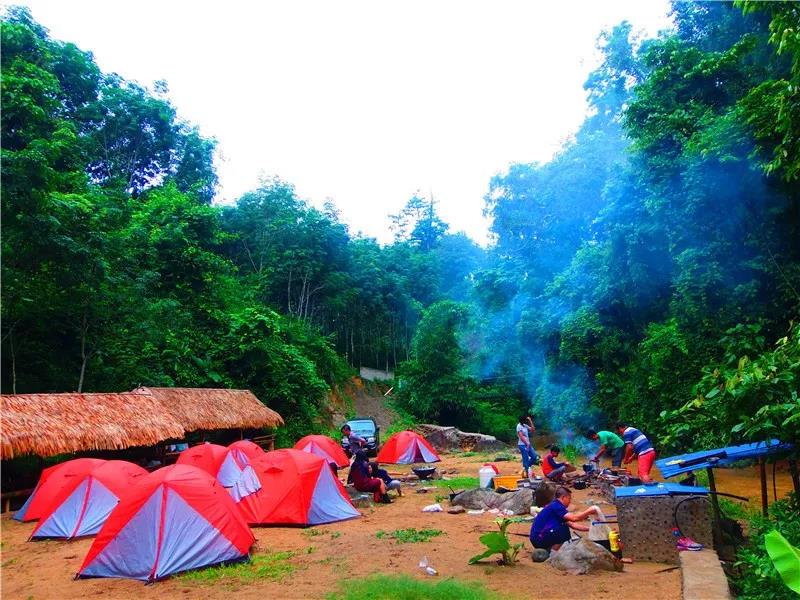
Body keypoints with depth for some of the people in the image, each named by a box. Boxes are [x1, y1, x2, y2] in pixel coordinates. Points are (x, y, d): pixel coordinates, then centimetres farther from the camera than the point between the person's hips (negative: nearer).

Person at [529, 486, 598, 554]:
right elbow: (574, 518, -24)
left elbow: (572, 524, 18)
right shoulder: (556, 506, -15)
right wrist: (589, 511, -12)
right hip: (538, 538, -10)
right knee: (564, 530, -19)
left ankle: (547, 550, 11)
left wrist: (589, 528, 14)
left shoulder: (556, 507, 15)